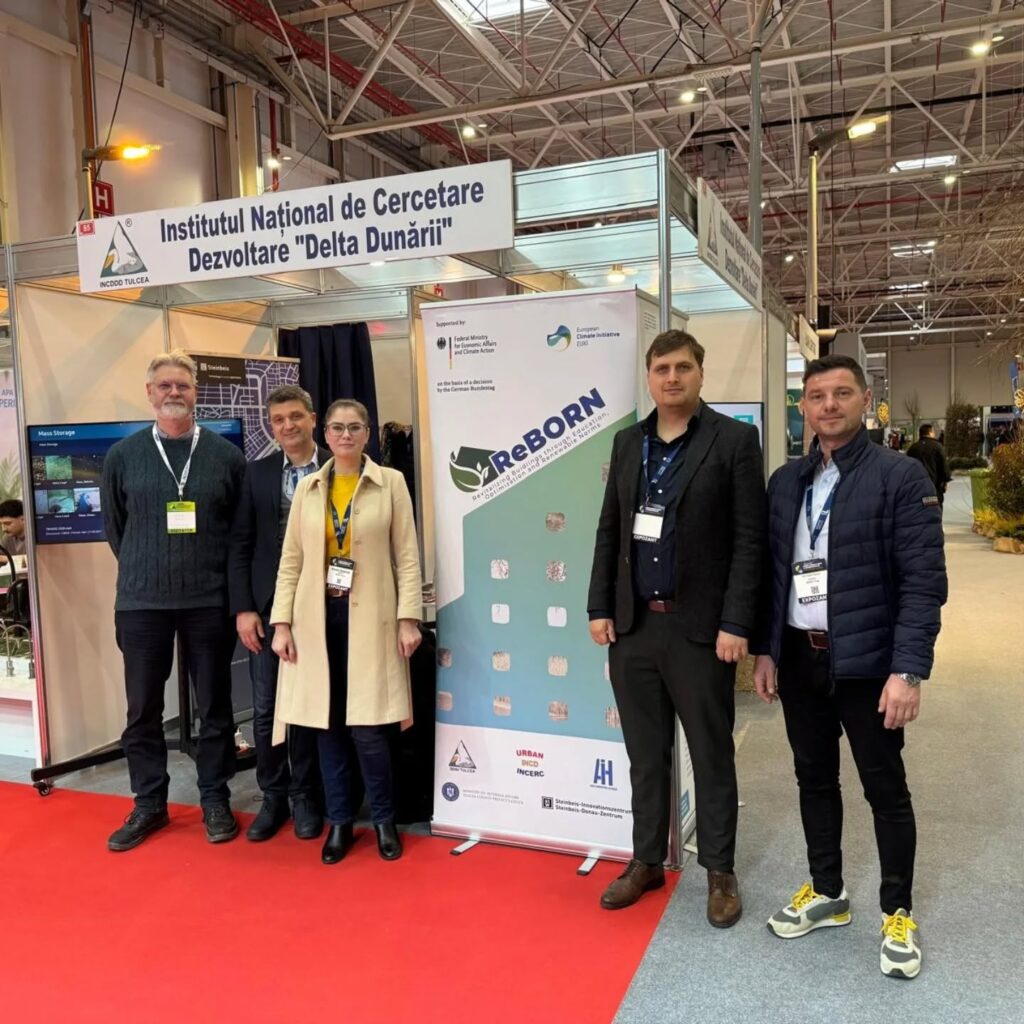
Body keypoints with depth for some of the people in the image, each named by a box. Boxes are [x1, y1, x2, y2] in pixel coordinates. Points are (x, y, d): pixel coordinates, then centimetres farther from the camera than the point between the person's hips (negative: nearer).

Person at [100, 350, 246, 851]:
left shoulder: (225, 455, 1)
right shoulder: (123, 455, 3)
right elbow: (113, 525, 12)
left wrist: (216, 574, 6)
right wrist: (144, 571, 12)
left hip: (209, 601, -1)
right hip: (140, 602, 1)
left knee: (214, 706, 8)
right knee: (142, 708, 9)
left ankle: (215, 801, 22)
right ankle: (149, 804, 25)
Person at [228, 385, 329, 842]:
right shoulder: (257, 473, 4)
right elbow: (240, 546, 3)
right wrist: (242, 608, -4)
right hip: (268, 606, 2)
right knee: (266, 708, 7)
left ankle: (305, 797, 25)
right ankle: (273, 796, 25)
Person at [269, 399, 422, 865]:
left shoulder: (391, 483, 0)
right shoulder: (307, 488, 7)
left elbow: (407, 556, -1)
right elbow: (291, 560, 7)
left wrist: (409, 618, -8)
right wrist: (282, 623, 1)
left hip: (369, 617, -3)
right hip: (318, 617, 3)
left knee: (366, 726, -3)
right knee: (328, 723, 8)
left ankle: (384, 819, 20)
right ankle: (339, 821, 25)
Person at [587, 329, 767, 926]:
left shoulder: (734, 440, -5)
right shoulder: (628, 443, 10)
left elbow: (750, 539, -9)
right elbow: (609, 530, 11)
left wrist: (735, 623, -14)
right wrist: (600, 608, 5)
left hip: (699, 628, -4)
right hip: (633, 626, 4)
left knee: (712, 755, 10)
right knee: (645, 755, 15)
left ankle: (720, 871, 27)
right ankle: (647, 862, 31)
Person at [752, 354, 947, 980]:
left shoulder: (902, 477, -9)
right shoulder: (786, 481, 7)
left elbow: (924, 581, -13)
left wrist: (908, 670, -18)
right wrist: (765, 649, 7)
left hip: (866, 663, -5)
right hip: (798, 658, 5)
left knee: (885, 788, 8)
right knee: (815, 779, 16)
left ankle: (898, 912, 27)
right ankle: (827, 893, 34)